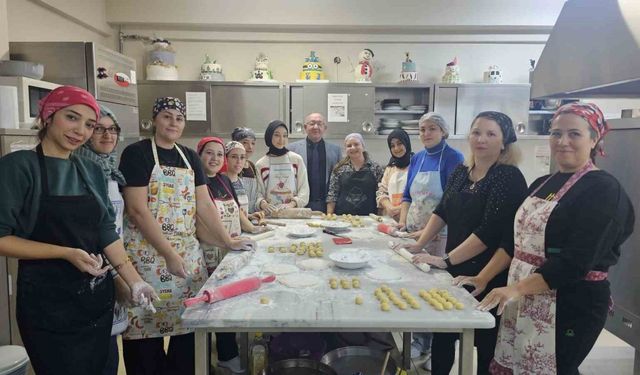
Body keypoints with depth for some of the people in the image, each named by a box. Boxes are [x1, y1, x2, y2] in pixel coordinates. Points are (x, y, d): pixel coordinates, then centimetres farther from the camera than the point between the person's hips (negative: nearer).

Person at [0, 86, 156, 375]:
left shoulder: (92, 171, 7)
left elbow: (107, 232, 7)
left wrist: (133, 280, -1)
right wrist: (66, 253, -21)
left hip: (97, 297, 5)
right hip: (47, 302, -5)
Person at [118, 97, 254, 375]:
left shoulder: (190, 157, 12)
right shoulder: (137, 153, -6)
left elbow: (204, 205, 11)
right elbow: (138, 210, -13)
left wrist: (228, 241, 5)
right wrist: (168, 254, -17)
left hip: (187, 253, 5)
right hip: (148, 254, -5)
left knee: (186, 325, 7)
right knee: (147, 328, 2)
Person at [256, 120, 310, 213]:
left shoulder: (297, 159, 8)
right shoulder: (260, 164, 7)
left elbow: (304, 189, 4)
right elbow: (258, 193, 5)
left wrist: (292, 204, -11)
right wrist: (263, 204, -16)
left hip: (293, 213, -1)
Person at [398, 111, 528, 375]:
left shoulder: (510, 178, -15)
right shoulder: (460, 172, 6)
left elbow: (491, 230, -23)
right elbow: (442, 212, 12)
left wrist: (446, 260, -23)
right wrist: (419, 245, 1)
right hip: (455, 271, 6)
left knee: (485, 342, 9)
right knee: (442, 333, 15)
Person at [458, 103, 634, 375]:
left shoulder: (603, 190, -11)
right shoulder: (541, 184, 12)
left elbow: (577, 261, -20)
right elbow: (515, 241, 13)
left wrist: (517, 288, -23)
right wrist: (482, 279, 6)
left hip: (572, 305, -7)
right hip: (522, 302, 7)